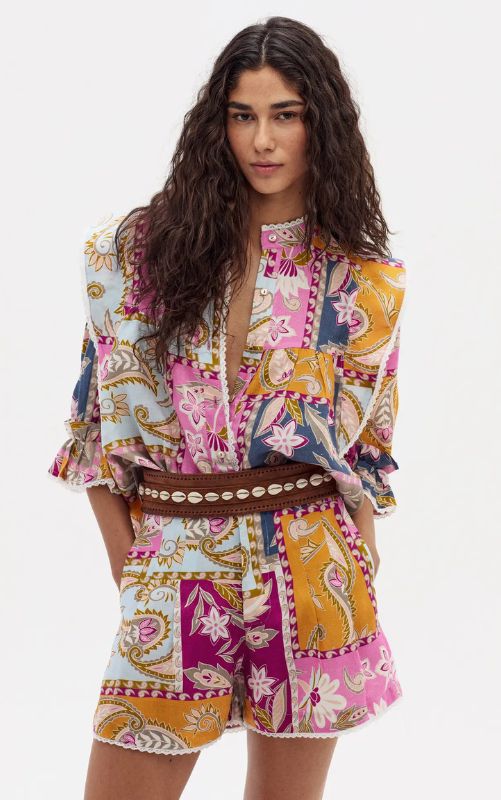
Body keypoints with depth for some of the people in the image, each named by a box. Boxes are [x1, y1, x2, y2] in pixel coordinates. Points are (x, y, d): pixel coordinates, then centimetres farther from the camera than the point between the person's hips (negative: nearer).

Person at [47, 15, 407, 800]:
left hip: (306, 566, 0)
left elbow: (364, 440, 8)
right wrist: (126, 559, -1)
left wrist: (359, 553, 1)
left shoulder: (365, 279, 3)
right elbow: (103, 411, 3)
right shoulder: (138, 247, 1)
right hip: (171, 566, 0)